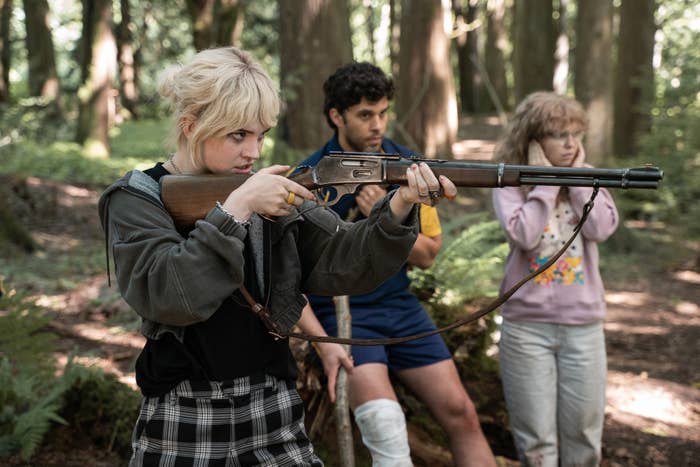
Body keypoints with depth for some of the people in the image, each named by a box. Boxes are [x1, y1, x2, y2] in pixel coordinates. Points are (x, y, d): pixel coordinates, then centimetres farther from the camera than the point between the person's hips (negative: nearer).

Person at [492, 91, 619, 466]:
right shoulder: (510, 185, -3)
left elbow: (603, 228, -10)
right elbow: (524, 234, -20)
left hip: (583, 324, 3)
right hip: (526, 325, -2)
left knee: (583, 431, 10)